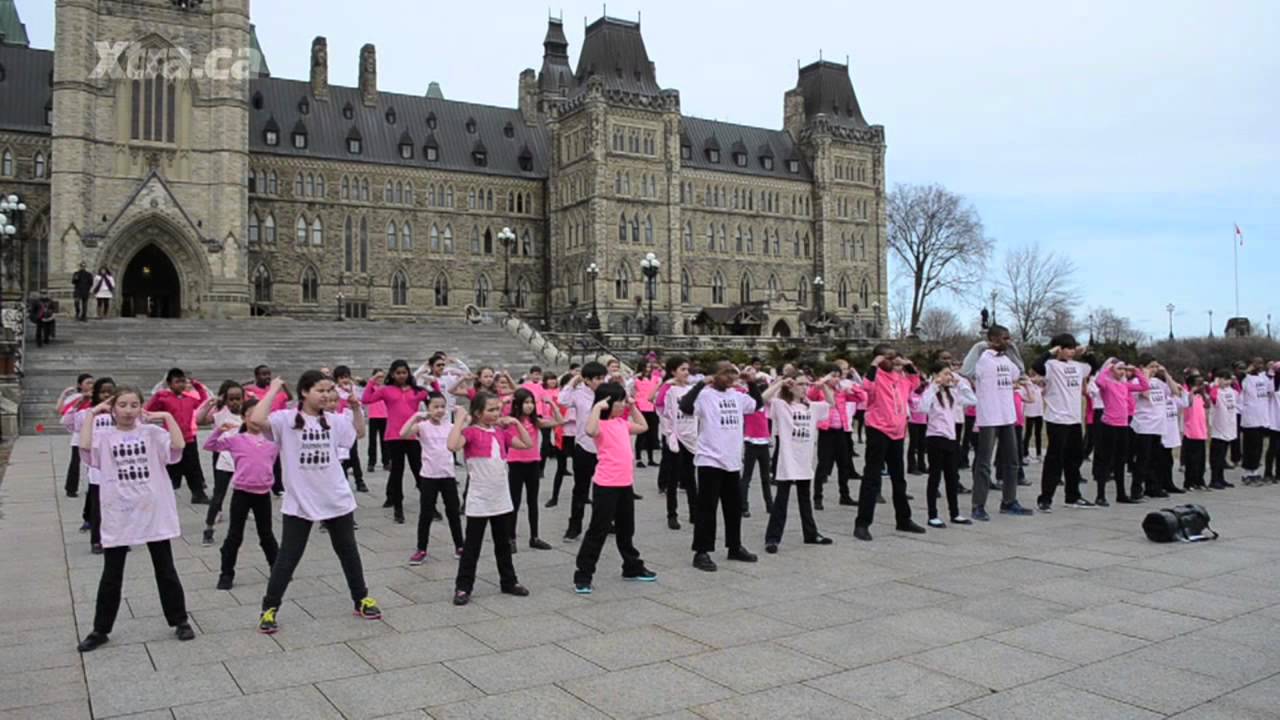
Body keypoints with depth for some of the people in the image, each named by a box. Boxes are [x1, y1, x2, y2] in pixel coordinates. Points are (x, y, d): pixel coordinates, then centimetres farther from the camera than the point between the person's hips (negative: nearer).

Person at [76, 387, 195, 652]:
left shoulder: (152, 433, -1)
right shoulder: (104, 436, 0)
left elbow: (178, 446, -17)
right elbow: (85, 447, -21)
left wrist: (167, 417, -13)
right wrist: (92, 414, -13)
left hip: (154, 514, 0)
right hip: (118, 517, 1)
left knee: (166, 571, 10)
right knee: (111, 576, 11)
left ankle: (180, 621, 23)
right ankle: (100, 630, 25)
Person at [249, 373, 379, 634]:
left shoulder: (333, 420, 3)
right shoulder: (286, 419, -11)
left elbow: (359, 433, 18)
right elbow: (256, 420, -29)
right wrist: (274, 390, -19)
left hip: (337, 500, 4)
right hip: (299, 502, -4)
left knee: (348, 551, 16)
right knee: (288, 556, 4)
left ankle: (361, 599, 31)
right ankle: (270, 608, 20)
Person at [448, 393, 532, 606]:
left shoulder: (501, 432, 7)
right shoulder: (471, 431, -12)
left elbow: (527, 444, 9)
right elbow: (453, 446, -31)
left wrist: (516, 423, 2)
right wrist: (460, 418, -25)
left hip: (502, 500, 6)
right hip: (479, 502, -6)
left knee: (503, 544, 17)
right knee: (472, 546, 3)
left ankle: (509, 582, 30)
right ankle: (463, 587, 12)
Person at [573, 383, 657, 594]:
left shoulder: (622, 422, 12)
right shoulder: (601, 425, -13)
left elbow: (643, 427, 27)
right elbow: (590, 430, -37)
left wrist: (632, 407, 17)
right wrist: (598, 407, -28)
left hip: (625, 484, 8)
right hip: (606, 485, -8)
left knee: (626, 529, 21)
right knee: (598, 531, -3)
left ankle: (632, 568, 36)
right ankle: (583, 576, 4)